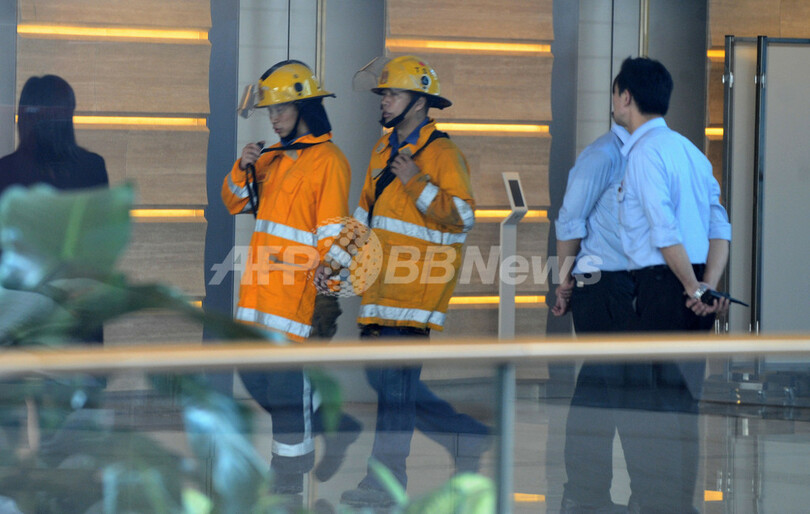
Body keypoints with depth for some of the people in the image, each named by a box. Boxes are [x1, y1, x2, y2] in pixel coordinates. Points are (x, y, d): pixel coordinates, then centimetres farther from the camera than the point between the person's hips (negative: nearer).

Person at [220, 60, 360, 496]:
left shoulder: (328, 161, -8)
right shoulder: (273, 159, 16)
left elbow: (332, 235, -11)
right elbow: (235, 202, 22)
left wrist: (329, 290, -16)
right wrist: (243, 168, 3)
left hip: (295, 288, -8)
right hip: (259, 285, 8)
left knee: (287, 379, -4)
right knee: (254, 376, 10)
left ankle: (290, 468, 6)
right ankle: (333, 426, 23)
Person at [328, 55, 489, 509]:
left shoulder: (442, 154, -9)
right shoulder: (385, 150, 17)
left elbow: (462, 216, -16)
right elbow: (366, 212, 24)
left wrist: (418, 183, -26)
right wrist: (339, 259, 17)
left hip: (419, 281, -9)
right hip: (385, 282, 9)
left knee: (395, 376, -10)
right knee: (382, 375, 9)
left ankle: (387, 479, -5)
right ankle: (469, 436, 19)